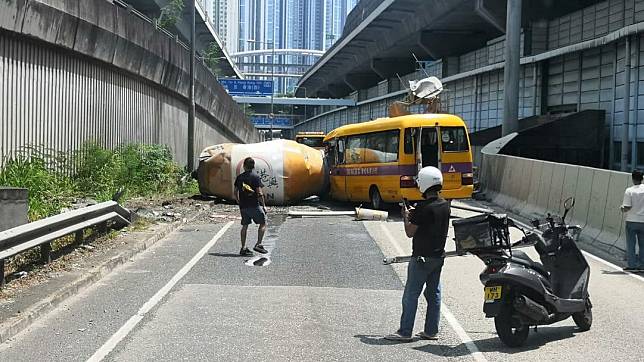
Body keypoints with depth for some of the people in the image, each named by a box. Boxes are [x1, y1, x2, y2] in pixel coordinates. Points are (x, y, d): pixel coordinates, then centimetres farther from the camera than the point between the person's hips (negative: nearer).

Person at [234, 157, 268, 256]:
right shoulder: (255, 177, -10)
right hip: (254, 205, -5)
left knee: (245, 226, 12)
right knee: (263, 223, 9)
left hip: (243, 206, 5)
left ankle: (243, 248, 12)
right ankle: (258, 244, 1)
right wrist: (264, 205, -5)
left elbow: (235, 192, 8)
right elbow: (260, 193, -14)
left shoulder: (239, 177, 5)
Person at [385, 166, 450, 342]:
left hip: (422, 257, -8)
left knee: (411, 294, -2)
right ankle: (431, 331, 17)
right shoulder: (445, 205, 4)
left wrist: (406, 216, 4)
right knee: (434, 293, 12)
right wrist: (414, 215, 14)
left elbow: (410, 232, -12)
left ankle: (405, 332, 0)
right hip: (439, 255, 8)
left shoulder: (423, 207, -19)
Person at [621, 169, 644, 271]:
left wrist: (622, 208, 8)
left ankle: (632, 265, 4)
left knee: (630, 244, 5)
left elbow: (627, 207, -13)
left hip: (631, 221, -3)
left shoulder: (629, 191, -11)